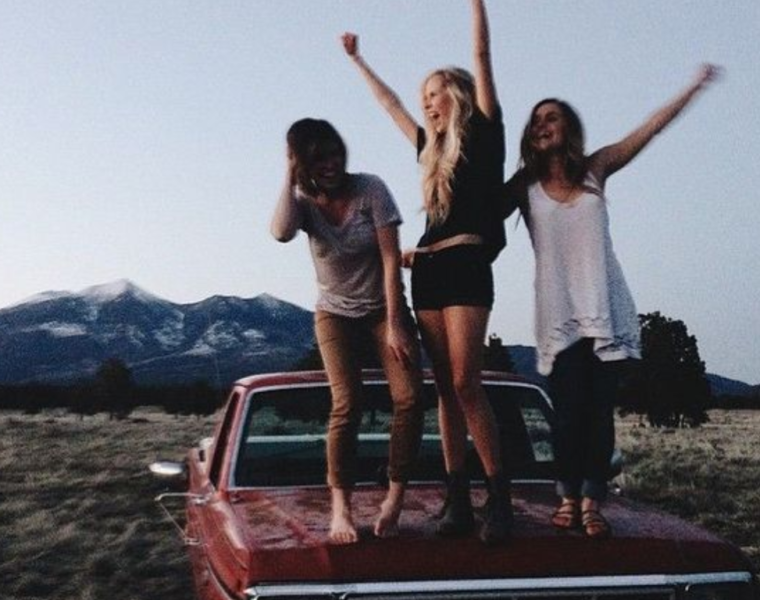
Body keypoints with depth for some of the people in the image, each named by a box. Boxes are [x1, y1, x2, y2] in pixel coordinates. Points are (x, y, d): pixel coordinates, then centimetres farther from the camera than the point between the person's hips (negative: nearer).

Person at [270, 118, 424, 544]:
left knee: (410, 397, -17)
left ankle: (395, 500, -6)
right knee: (347, 405, -16)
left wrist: (395, 325, -20)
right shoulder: (303, 201, -8)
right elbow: (282, 232, -33)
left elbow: (391, 257, -16)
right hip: (336, 314, 1)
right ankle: (341, 507, -9)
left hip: (385, 307, 0)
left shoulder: (370, 189, -14)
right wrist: (291, 177, -24)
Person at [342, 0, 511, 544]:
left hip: (466, 266, -7)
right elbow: (390, 103, 35)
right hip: (426, 272, 7)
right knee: (445, 386, 1)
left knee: (465, 383, -14)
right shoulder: (432, 148, 22)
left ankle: (500, 500, -8)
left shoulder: (484, 133, 6)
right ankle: (459, 501, 2)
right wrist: (358, 60, 45)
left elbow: (482, 54, 1)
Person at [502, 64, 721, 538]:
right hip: (559, 315, -1)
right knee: (570, 410, -4)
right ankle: (569, 497, 4)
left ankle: (592, 502, 1)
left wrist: (695, 87, 6)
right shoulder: (526, 185, 5)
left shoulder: (595, 169, 9)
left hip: (606, 310, 1)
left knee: (601, 409, -2)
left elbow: (652, 127, 9)